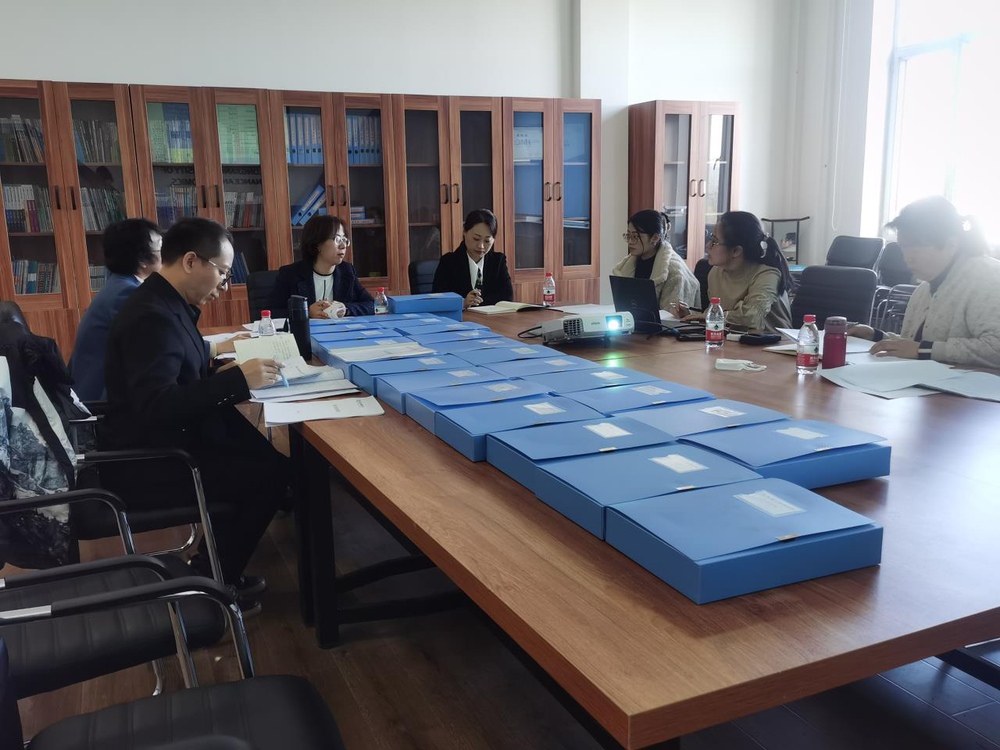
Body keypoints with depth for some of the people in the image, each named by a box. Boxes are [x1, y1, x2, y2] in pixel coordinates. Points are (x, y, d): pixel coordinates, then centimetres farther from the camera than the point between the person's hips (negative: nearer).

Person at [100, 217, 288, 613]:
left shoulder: (167, 304, 8)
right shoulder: (152, 316, -24)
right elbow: (155, 406, -34)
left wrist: (226, 373, -2)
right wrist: (237, 379, -32)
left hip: (161, 442, 10)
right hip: (145, 461, -10)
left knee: (263, 455, -1)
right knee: (272, 473, -12)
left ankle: (216, 564, 11)